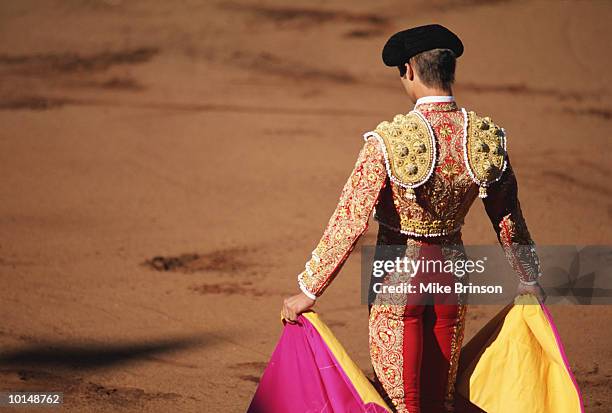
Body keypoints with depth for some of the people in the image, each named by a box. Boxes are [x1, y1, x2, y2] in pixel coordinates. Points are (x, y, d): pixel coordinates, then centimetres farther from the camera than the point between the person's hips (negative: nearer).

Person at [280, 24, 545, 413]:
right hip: (452, 273, 4)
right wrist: (529, 280, 20)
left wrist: (309, 290, -12)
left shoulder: (389, 140, -20)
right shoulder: (485, 136, -7)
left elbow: (351, 221, -20)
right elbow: (509, 220, 4)